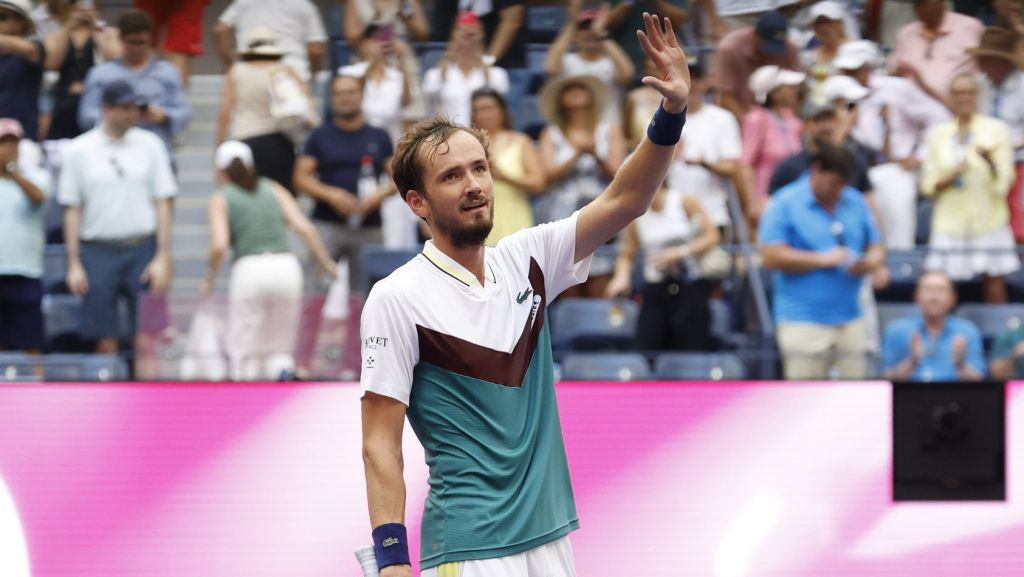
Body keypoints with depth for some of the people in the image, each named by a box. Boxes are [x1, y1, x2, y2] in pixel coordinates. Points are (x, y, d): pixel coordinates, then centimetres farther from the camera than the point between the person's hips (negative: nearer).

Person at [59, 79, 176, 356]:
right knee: (106, 341, 0)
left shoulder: (150, 145, 6)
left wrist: (163, 258, -2)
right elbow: (72, 210, 5)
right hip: (98, 252, 0)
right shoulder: (78, 150, 4)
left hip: (143, 250, 0)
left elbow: (163, 204, 5)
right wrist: (74, 264, 0)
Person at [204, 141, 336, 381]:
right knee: (279, 349, 14)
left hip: (249, 269, -3)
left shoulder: (221, 199, 9)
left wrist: (210, 277, 10)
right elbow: (304, 227, 4)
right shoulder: (274, 189, 17)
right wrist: (325, 262, 11)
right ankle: (281, 369, -18)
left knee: (244, 353, 7)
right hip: (287, 266, 3)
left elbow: (219, 246, -5)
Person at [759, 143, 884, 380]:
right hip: (803, 322, -5)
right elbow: (772, 257, -11)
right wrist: (823, 259, -13)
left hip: (850, 319, 5)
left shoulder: (856, 203, 13)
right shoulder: (785, 204, -2)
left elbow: (876, 249, 17)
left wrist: (869, 263, -7)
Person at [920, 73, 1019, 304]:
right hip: (950, 222, 2)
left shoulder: (996, 129, 2)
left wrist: (990, 160, -22)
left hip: (989, 222, -2)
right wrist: (950, 177, -10)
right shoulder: (938, 134, 9)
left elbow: (1005, 181, -3)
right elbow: (928, 185, 10)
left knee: (995, 289, -1)